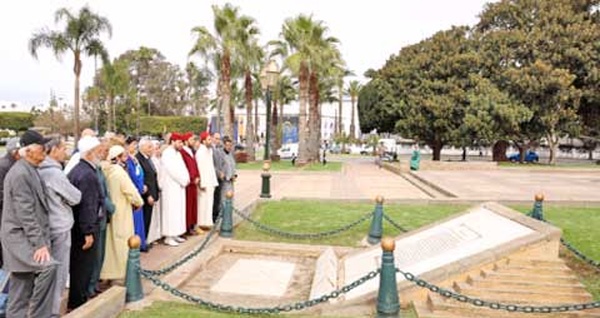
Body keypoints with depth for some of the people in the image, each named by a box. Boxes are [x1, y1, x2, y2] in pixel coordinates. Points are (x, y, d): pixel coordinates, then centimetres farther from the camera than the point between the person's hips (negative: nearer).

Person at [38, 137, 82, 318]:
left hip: (46, 225, 8)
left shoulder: (40, 170, 4)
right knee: (59, 271, 4)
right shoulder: (55, 172, -19)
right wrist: (67, 196, 7)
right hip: (59, 227, -8)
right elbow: (75, 197, -11)